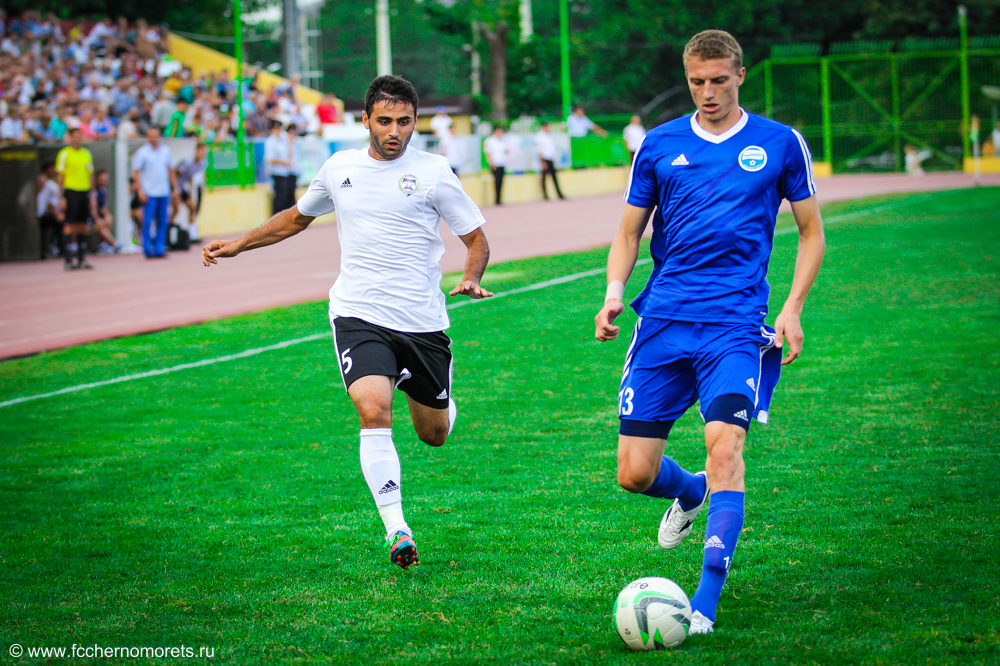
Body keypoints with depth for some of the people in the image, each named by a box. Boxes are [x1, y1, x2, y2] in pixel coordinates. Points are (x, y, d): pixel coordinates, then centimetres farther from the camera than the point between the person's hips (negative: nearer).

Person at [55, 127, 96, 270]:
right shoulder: (64, 154, -2)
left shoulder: (87, 154, 13)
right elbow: (60, 176, -3)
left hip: (85, 192, 5)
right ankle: (67, 259, -5)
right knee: (69, 225, -6)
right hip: (71, 192, -5)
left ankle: (81, 258, 10)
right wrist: (62, 197, -9)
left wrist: (92, 195, 13)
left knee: (82, 225, 5)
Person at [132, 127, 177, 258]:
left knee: (162, 222, 5)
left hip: (164, 192, 5)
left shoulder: (165, 151, 11)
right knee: (147, 221, -6)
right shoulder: (142, 152, -3)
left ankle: (159, 249, 11)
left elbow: (171, 171, 18)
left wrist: (175, 188, 14)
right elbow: (136, 172, -3)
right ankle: (148, 249, 0)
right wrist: (140, 190, -11)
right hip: (149, 193, -5)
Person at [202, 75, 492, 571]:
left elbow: (476, 237, 3)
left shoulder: (433, 171, -3)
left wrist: (471, 279, -17)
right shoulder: (340, 168, 7)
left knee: (434, 434, 11)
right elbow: (297, 217, 26)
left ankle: (426, 392, 49)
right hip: (358, 316, 0)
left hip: (423, 322, 0)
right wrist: (239, 245, 23)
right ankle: (396, 531, -21)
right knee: (374, 412, -24)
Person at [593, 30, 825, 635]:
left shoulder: (780, 143, 6)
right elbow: (629, 232, 16)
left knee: (725, 447, -23)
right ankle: (690, 493, 37)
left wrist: (793, 308, 0)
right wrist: (615, 289, -3)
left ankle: (706, 603, -19)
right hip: (663, 319, 2)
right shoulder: (660, 145, 9)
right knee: (635, 474, 0)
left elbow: (812, 232, 12)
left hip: (736, 323, -2)